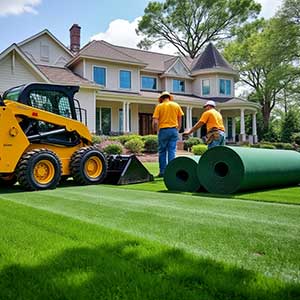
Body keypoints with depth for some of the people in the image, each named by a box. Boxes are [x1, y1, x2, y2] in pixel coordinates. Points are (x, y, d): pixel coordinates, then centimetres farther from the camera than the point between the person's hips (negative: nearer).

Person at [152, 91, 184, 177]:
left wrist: (155, 130, 7)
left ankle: (162, 171, 9)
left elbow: (155, 121, -8)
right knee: (172, 151, 4)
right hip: (174, 130, 2)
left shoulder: (159, 106, 0)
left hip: (163, 130, -2)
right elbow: (179, 119, 9)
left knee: (162, 151, 8)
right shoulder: (176, 105, 8)